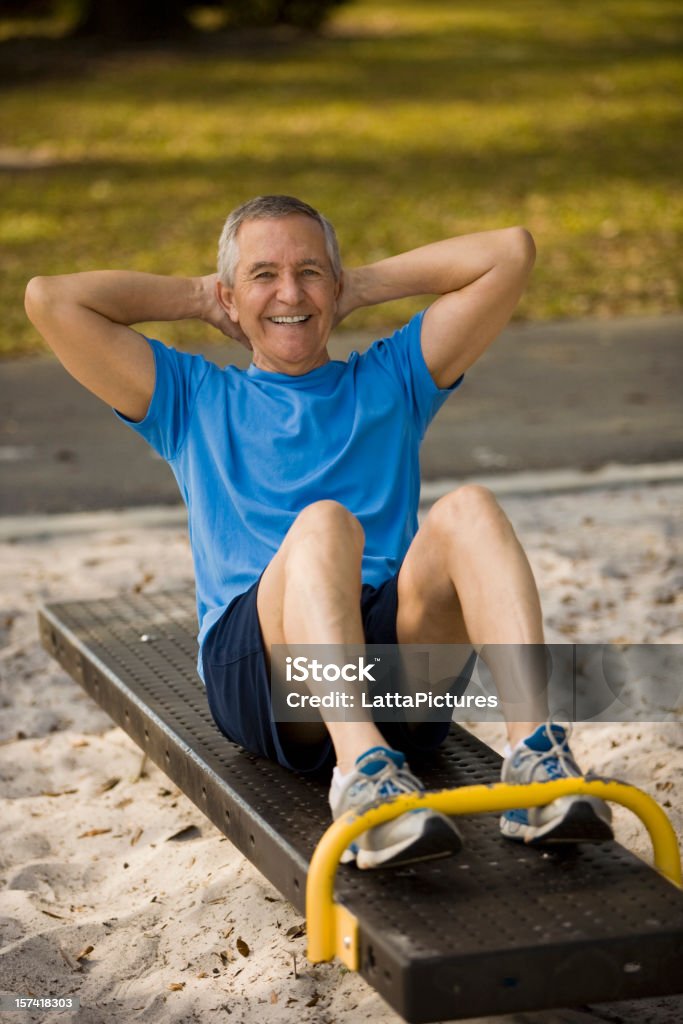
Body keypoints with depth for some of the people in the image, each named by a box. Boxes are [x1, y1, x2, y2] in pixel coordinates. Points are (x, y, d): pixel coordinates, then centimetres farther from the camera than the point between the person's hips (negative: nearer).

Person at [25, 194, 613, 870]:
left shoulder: (389, 380, 29)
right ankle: (362, 771, -57)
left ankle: (535, 751, -48)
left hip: (403, 646, 2)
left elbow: (510, 254, 22)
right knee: (323, 523, -34)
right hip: (254, 657, -1)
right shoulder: (194, 400, 27)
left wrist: (365, 285, 26)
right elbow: (49, 300, 18)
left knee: (468, 509, -29)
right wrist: (197, 297, 27)